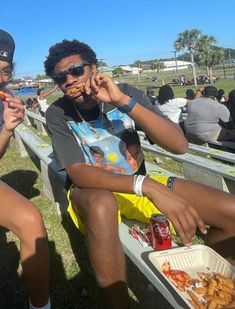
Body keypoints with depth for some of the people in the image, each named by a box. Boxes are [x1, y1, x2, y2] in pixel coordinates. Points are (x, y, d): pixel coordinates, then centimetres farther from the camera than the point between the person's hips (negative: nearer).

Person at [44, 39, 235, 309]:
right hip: (93, 192, -2)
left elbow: (179, 145, -19)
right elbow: (77, 173, -23)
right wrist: (148, 186, -38)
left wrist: (123, 100, -30)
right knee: (102, 206, -42)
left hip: (140, 185, 3)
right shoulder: (57, 113, -12)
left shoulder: (126, 93, -8)